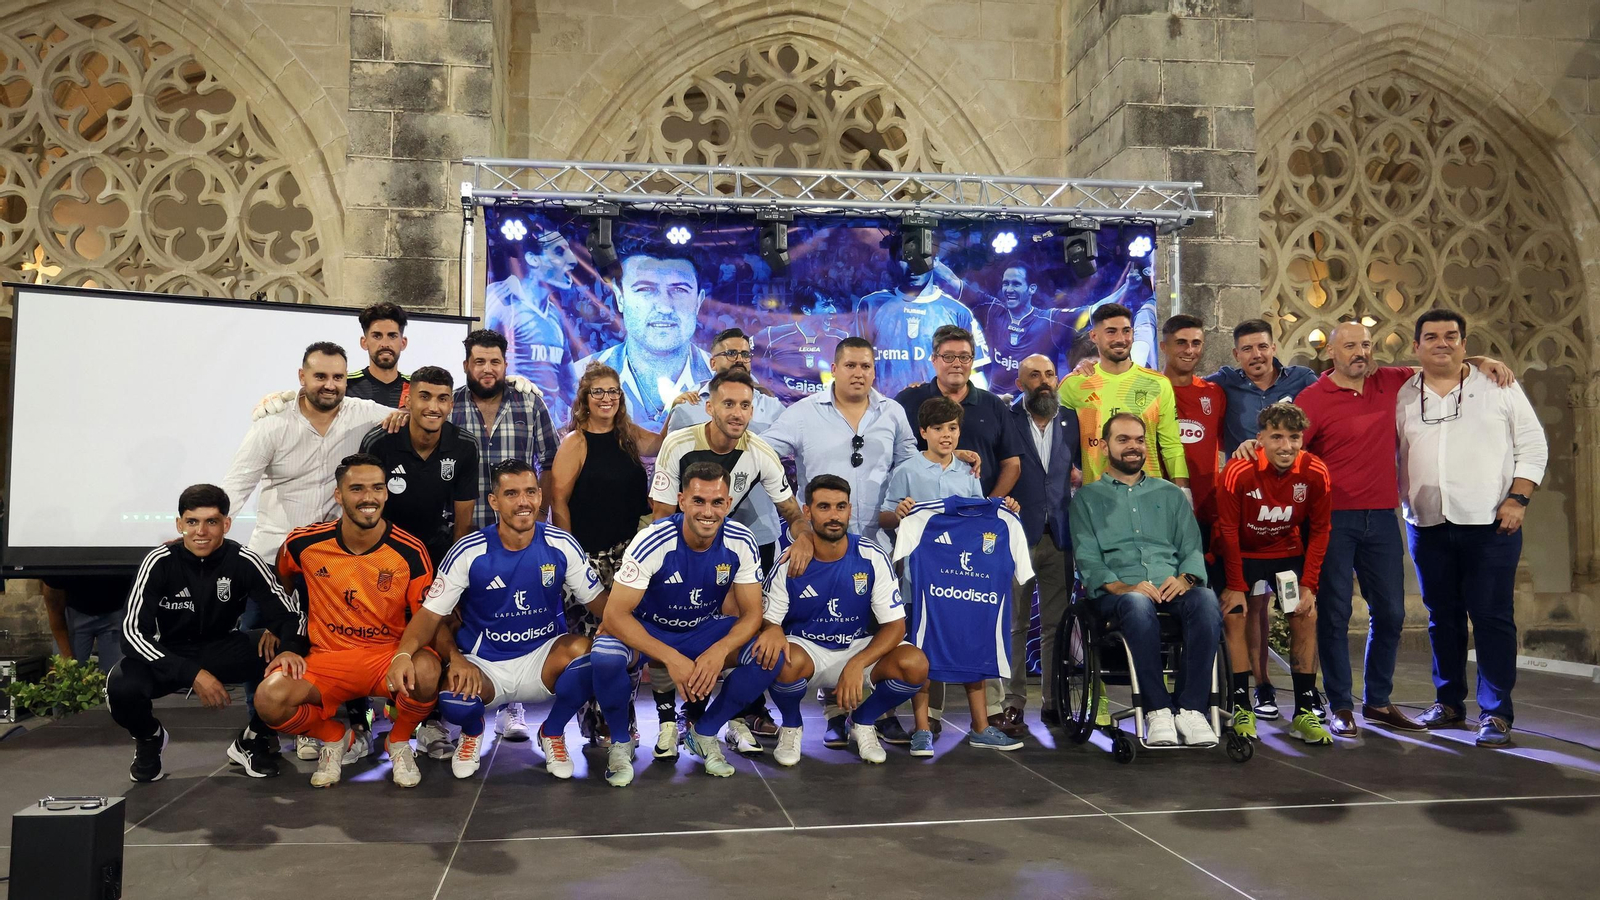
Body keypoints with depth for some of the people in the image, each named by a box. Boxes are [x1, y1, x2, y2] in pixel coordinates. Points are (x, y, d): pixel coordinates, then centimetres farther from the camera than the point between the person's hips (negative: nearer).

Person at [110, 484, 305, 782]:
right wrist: (192, 675, -30)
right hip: (170, 655, -1)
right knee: (121, 687, -32)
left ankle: (253, 741, 0)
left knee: (281, 660, -27)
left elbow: (288, 614, -14)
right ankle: (149, 738, 7)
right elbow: (134, 630, -19)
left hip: (224, 651, 1)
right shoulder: (160, 562, -17)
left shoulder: (244, 562, -16)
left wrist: (289, 649, -39)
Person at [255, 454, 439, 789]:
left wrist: (408, 655, -25)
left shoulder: (411, 552, -10)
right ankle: (333, 737, 9)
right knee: (270, 699, -27)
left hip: (390, 655, -1)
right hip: (327, 659, 2)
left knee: (426, 670, -35)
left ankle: (399, 743, 1)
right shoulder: (304, 543, -5)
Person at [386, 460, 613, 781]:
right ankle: (474, 732, 11)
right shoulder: (468, 552, -11)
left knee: (584, 650, -32)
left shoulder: (561, 545, -8)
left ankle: (552, 732, 2)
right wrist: (404, 653, -30)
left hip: (543, 658, 1)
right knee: (453, 702, -33)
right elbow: (432, 613, -10)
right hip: (483, 664, -1)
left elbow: (598, 600, -2)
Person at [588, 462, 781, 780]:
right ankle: (621, 741, -4)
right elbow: (615, 615, -26)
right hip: (647, 630, -3)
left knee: (770, 655, -21)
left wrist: (720, 650, -32)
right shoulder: (653, 542, -26)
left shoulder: (741, 542, -17)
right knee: (605, 658, -35)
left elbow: (751, 613, -11)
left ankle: (704, 733, 2)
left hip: (704, 630, 3)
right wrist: (671, 658, -36)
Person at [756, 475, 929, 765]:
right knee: (783, 661, -37)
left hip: (860, 648, 1)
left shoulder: (872, 557, -12)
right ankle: (791, 728, -1)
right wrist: (773, 631, -34)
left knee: (915, 664, -27)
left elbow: (895, 624, -11)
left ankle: (862, 723, 5)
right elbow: (768, 620, -6)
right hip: (805, 648, -1)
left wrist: (857, 665, -28)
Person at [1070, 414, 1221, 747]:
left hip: (1171, 586, 3)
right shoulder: (1087, 497, 16)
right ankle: (1158, 710, -33)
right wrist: (1121, 587, -16)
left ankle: (1191, 708, -31)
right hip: (1117, 591, -2)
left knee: (1206, 600, -33)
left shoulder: (1169, 493, 26)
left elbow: (1192, 547, 15)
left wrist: (1186, 578, -9)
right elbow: (1086, 557, 3)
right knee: (1138, 604, -39)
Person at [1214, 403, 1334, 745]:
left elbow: (1320, 530, -6)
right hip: (1242, 553, -2)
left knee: (1306, 617, -7)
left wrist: (1309, 585, -9)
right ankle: (1242, 710, -6)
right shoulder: (1239, 472, -26)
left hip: (1288, 552, 3)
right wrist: (1235, 585, -15)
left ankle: (1305, 713, 3)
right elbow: (1228, 531, -16)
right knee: (1233, 615, -15)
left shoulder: (1315, 473, -18)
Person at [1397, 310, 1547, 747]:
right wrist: (1400, 502, 3)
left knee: (1492, 616, -3)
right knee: (1442, 616, 10)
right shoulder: (1403, 397, 9)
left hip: (1490, 524, -2)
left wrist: (1517, 500, -6)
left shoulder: (1498, 387, 4)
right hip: (1427, 526, 3)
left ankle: (1496, 714, 4)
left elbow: (1532, 445, 3)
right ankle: (1448, 701, 23)